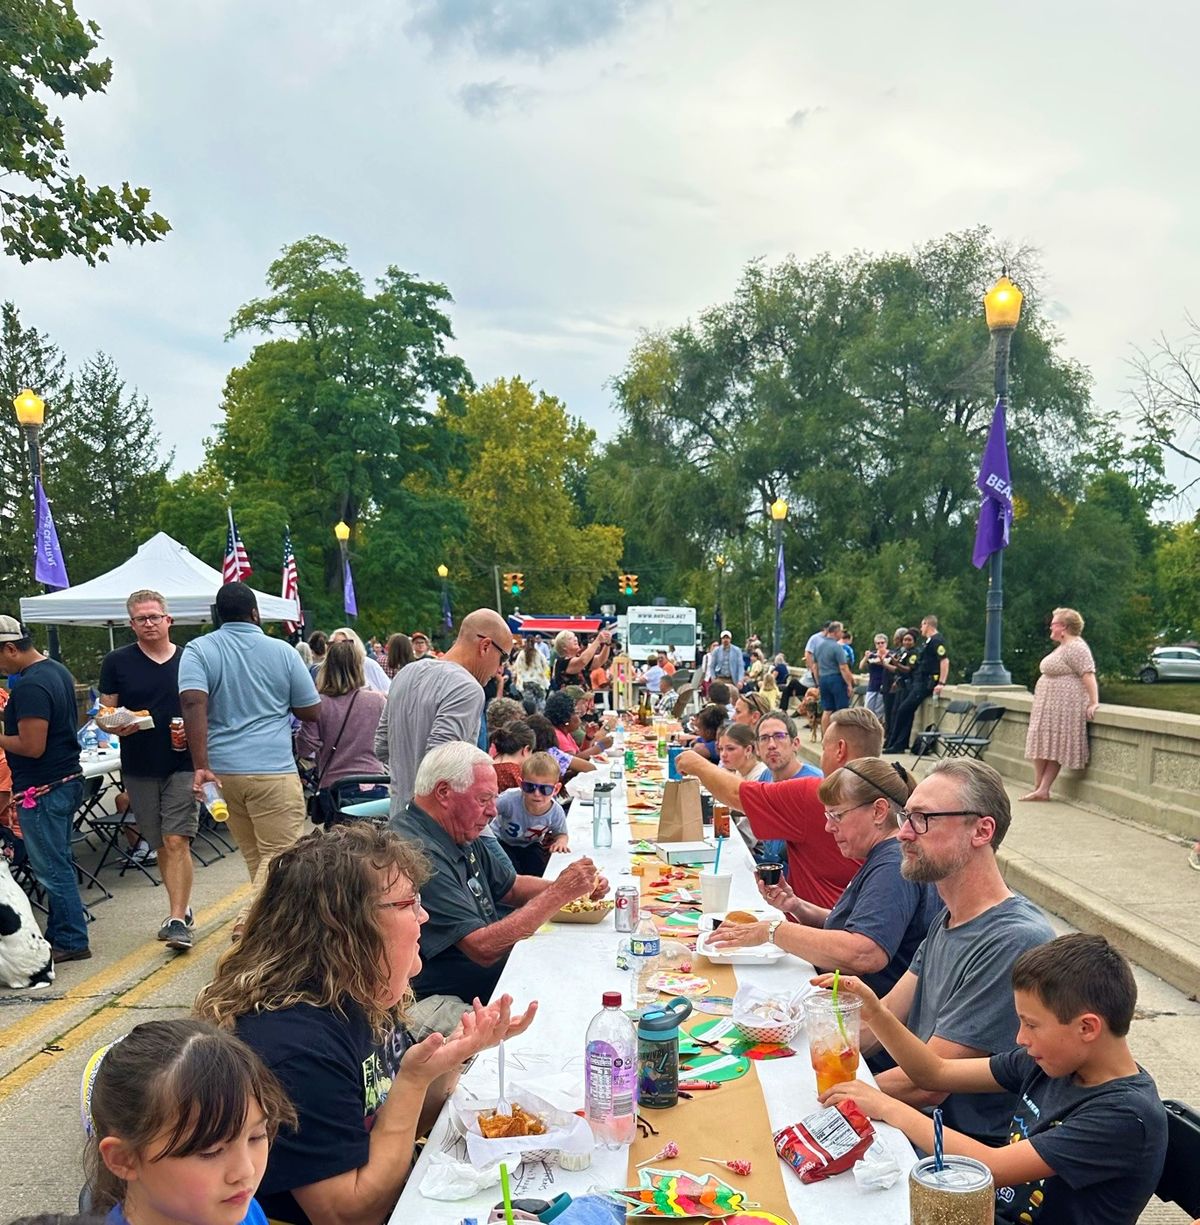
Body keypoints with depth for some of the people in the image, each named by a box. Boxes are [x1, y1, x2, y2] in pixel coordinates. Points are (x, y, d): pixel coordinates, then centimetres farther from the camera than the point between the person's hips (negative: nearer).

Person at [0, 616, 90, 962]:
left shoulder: (30, 686, -21)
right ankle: (59, 934, 25)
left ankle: (71, 942, 8)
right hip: (68, 780, 10)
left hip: (43, 790, -10)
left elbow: (32, 747, -24)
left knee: (51, 868, 0)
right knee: (58, 864, 16)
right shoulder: (57, 670, 10)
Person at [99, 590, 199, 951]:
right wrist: (117, 726, -19)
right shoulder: (117, 661, 1)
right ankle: (181, 910, 25)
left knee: (176, 842, -9)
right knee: (160, 846, 11)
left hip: (182, 765, -1)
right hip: (139, 769, 2)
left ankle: (177, 920, -8)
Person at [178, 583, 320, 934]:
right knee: (279, 856, 1)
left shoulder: (198, 650, 2)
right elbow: (311, 713, 7)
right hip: (274, 770, -3)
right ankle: (249, 921, -15)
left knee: (254, 856, 16)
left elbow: (193, 704, -14)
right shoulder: (282, 652, 2)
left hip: (221, 771, 3)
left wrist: (202, 766, -16)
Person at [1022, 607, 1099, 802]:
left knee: (1054, 748, -5)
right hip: (1049, 706, 10)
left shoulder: (1076, 647, -15)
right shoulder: (1063, 647, 18)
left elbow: (1088, 675, -22)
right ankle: (1038, 788, 9)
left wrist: (1093, 703, -28)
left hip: (1063, 707, -10)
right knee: (1042, 747, 8)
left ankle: (1043, 790, 1)